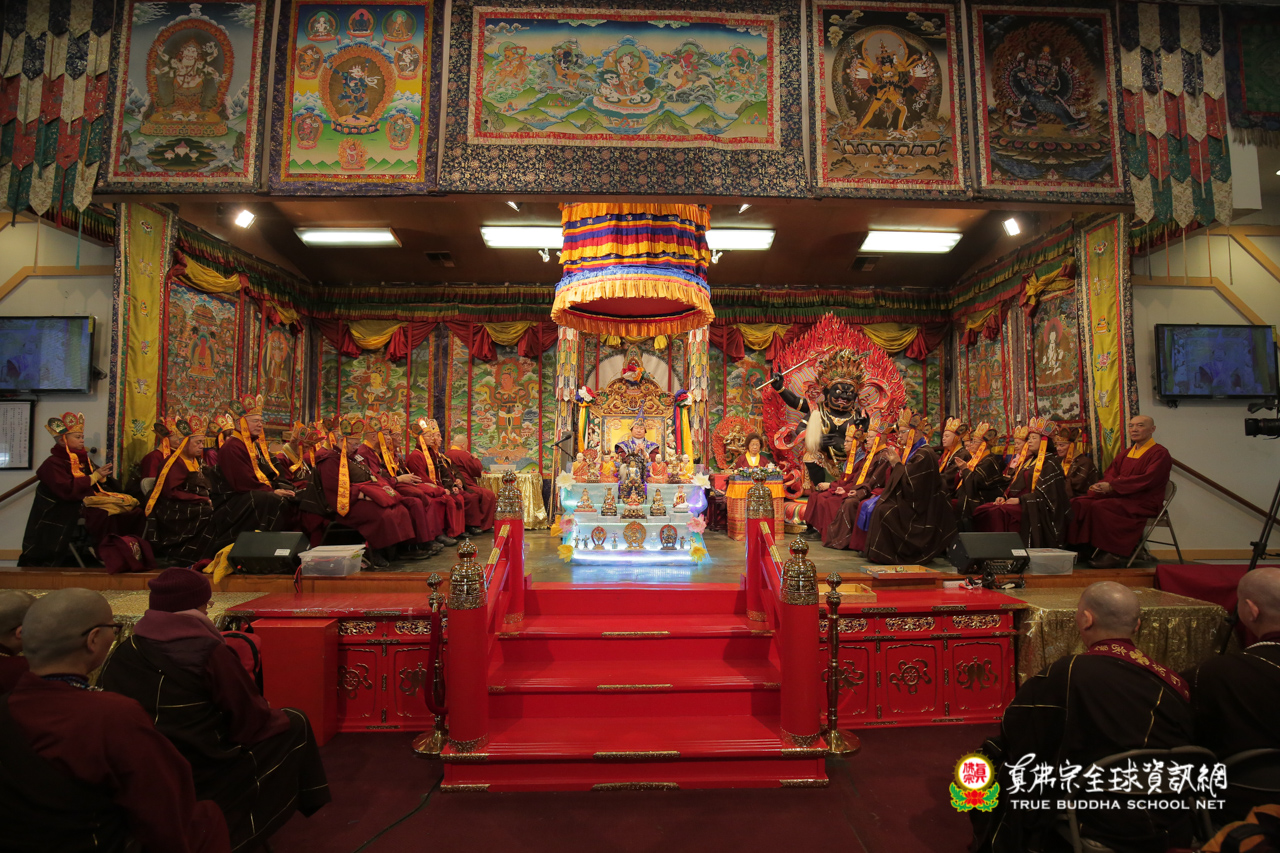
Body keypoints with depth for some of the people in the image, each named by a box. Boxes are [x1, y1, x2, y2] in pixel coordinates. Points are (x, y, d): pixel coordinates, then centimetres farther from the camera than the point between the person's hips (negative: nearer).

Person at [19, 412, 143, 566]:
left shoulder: (83, 460, 18)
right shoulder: (53, 464, -5)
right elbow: (67, 490, -19)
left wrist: (102, 478, -2)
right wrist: (94, 476, -15)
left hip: (89, 503, 7)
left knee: (133, 511, -15)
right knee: (106, 516, -35)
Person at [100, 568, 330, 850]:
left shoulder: (121, 653, -2)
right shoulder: (208, 652, -21)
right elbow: (251, 721, -13)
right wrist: (275, 716, 9)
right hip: (207, 780, -7)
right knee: (294, 724, 12)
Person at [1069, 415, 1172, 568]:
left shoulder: (1160, 454, -3)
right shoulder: (1128, 453, 19)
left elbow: (1147, 480, -17)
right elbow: (1112, 472, 12)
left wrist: (1111, 486, -22)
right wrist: (1102, 485, -13)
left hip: (1142, 503, -7)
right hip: (1121, 498, 7)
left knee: (1100, 507, -33)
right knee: (1078, 504, -16)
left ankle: (1115, 554, -23)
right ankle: (1083, 548, -17)